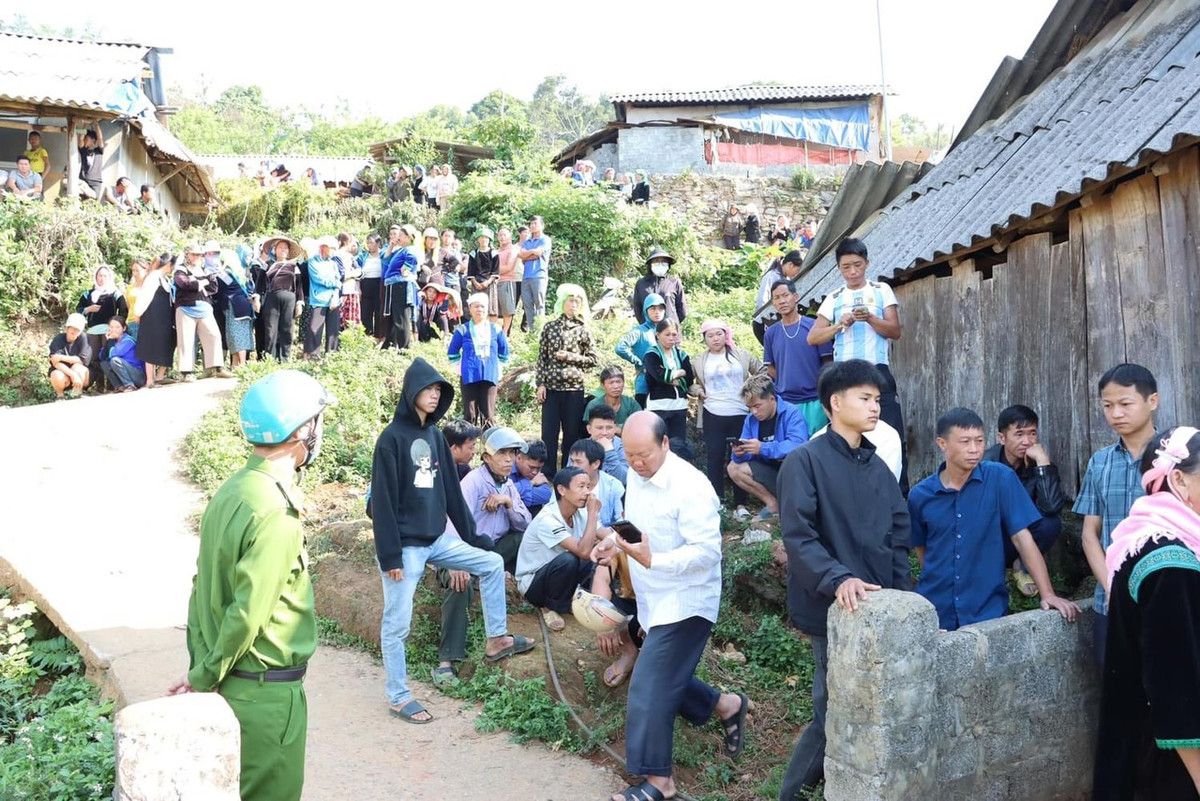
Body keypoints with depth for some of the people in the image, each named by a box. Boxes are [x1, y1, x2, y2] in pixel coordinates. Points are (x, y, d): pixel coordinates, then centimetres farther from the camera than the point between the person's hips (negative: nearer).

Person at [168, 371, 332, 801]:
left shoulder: (229, 491, 3)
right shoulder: (275, 513, -23)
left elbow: (203, 584, 8)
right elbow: (248, 613, -23)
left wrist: (200, 664, 12)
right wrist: (205, 677, -9)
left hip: (233, 680, 8)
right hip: (266, 688, -8)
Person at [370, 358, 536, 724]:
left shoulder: (435, 436, 9)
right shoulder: (392, 437, -13)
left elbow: (450, 490, 14)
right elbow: (382, 500, -16)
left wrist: (473, 536, 15)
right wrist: (389, 555, -19)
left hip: (436, 539, 8)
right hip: (405, 544, -8)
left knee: (492, 563, 11)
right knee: (397, 623, 0)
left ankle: (496, 639, 21)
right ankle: (398, 697, 14)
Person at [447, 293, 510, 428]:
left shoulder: (495, 329, 6)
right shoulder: (463, 330, 1)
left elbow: (504, 353, 17)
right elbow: (452, 353, 12)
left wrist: (496, 366, 12)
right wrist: (463, 366, 8)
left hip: (490, 376, 1)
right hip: (469, 377, -1)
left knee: (488, 415, -1)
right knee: (470, 414, 1)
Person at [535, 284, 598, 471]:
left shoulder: (583, 330, 5)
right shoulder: (550, 327, 7)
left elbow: (592, 359, 5)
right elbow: (542, 358, 6)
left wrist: (570, 357, -7)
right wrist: (541, 384, -1)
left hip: (574, 387, 0)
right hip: (551, 386, 0)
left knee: (572, 432, 3)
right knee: (549, 432, -1)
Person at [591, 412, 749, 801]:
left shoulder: (690, 487, -25)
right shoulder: (636, 476, 2)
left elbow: (707, 551, -27)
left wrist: (652, 560, -39)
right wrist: (613, 542, -4)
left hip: (684, 602, -9)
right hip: (654, 601, 9)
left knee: (649, 689, -6)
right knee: (665, 680, 18)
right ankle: (727, 706, 40)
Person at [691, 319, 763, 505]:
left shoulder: (741, 355, 6)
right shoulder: (699, 361, 6)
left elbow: (762, 372, 14)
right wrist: (698, 391, -2)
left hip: (741, 415, 0)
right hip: (713, 416, 0)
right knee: (714, 458, -2)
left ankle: (740, 503, 11)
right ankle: (717, 502, 5)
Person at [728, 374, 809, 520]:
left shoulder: (791, 413, -20)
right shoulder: (751, 419, -2)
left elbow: (798, 445, -36)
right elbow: (745, 456, -2)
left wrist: (762, 448, -41)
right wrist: (739, 454, -27)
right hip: (771, 472, 6)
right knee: (734, 468, -9)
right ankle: (773, 503, -5)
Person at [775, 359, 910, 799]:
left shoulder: (878, 467, 15)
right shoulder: (805, 461, -8)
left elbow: (898, 538, 15)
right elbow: (798, 536, -16)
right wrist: (837, 579, -29)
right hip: (832, 610, -7)